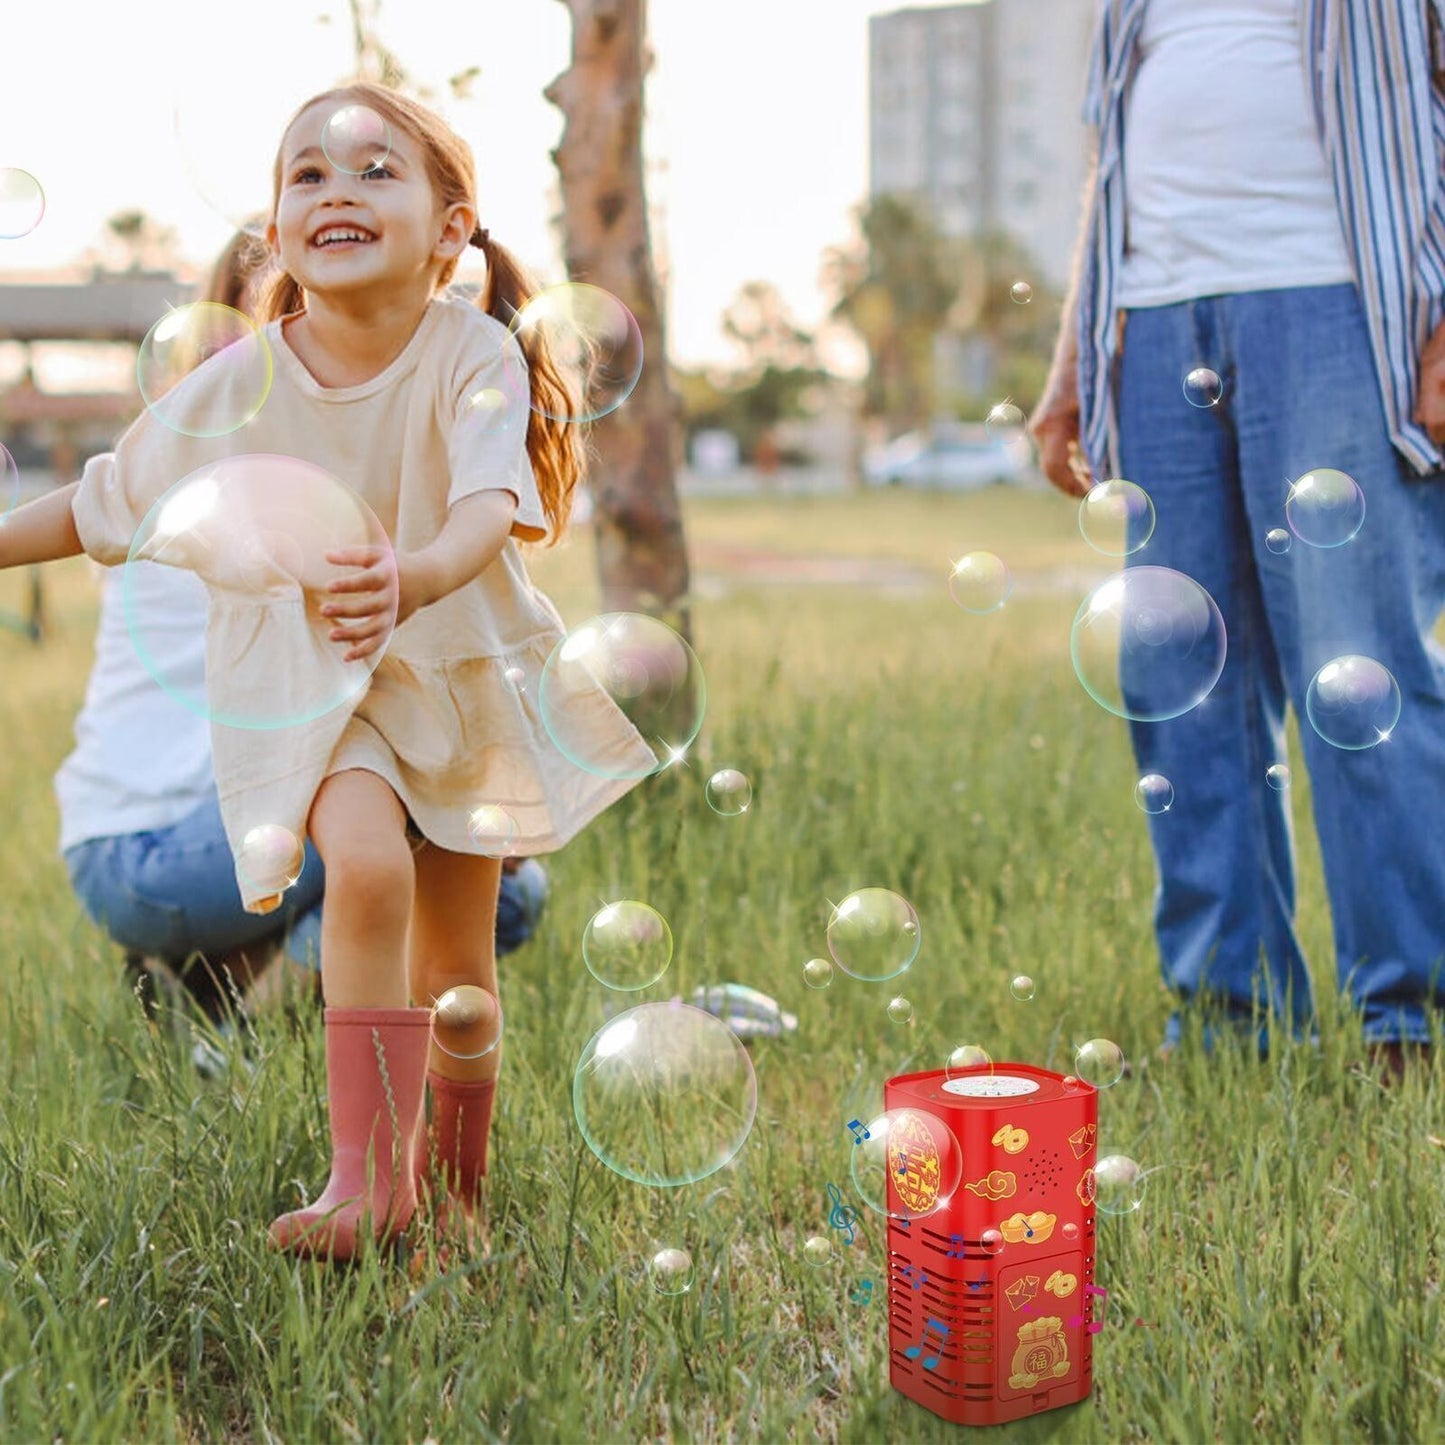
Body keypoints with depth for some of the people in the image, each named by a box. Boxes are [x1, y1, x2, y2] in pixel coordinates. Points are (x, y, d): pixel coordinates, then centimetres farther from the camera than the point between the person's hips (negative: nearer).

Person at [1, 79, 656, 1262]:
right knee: (366, 862, -30)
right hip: (306, 685, 0)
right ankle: (370, 1173, -19)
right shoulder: (238, 386, -11)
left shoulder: (473, 357, -17)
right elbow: (103, 506, 3)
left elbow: (490, 506, -35)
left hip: (459, 671, 1)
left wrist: (415, 577, -55)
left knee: (459, 967, 10)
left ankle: (458, 1181, 36)